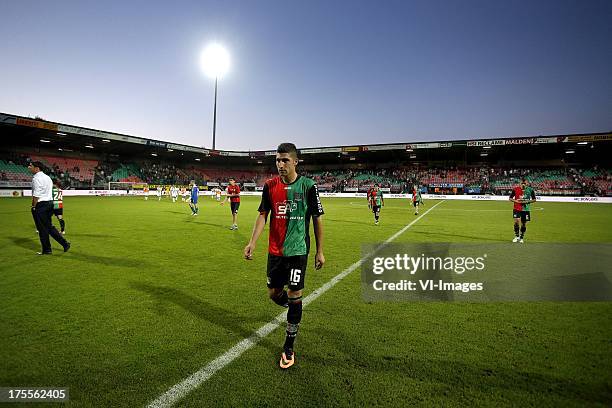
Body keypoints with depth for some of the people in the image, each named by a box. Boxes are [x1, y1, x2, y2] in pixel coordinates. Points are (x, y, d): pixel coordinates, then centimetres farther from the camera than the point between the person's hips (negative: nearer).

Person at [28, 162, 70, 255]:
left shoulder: (36, 178, -13)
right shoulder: (47, 177, 15)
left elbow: (36, 195, -17)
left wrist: (33, 206, -10)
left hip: (41, 205, -9)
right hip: (50, 202, 9)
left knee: (42, 229, 1)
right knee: (49, 226, 15)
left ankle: (47, 250, 9)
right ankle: (65, 243, 12)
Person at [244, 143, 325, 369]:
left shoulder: (308, 186, -8)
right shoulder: (270, 186, 0)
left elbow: (317, 219, -2)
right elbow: (263, 216, 3)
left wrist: (320, 251, -2)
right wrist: (252, 242, -10)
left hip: (298, 250, -3)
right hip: (275, 250, 4)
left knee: (294, 296, -1)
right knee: (274, 293, 11)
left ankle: (288, 348, 16)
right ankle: (293, 308, 47)